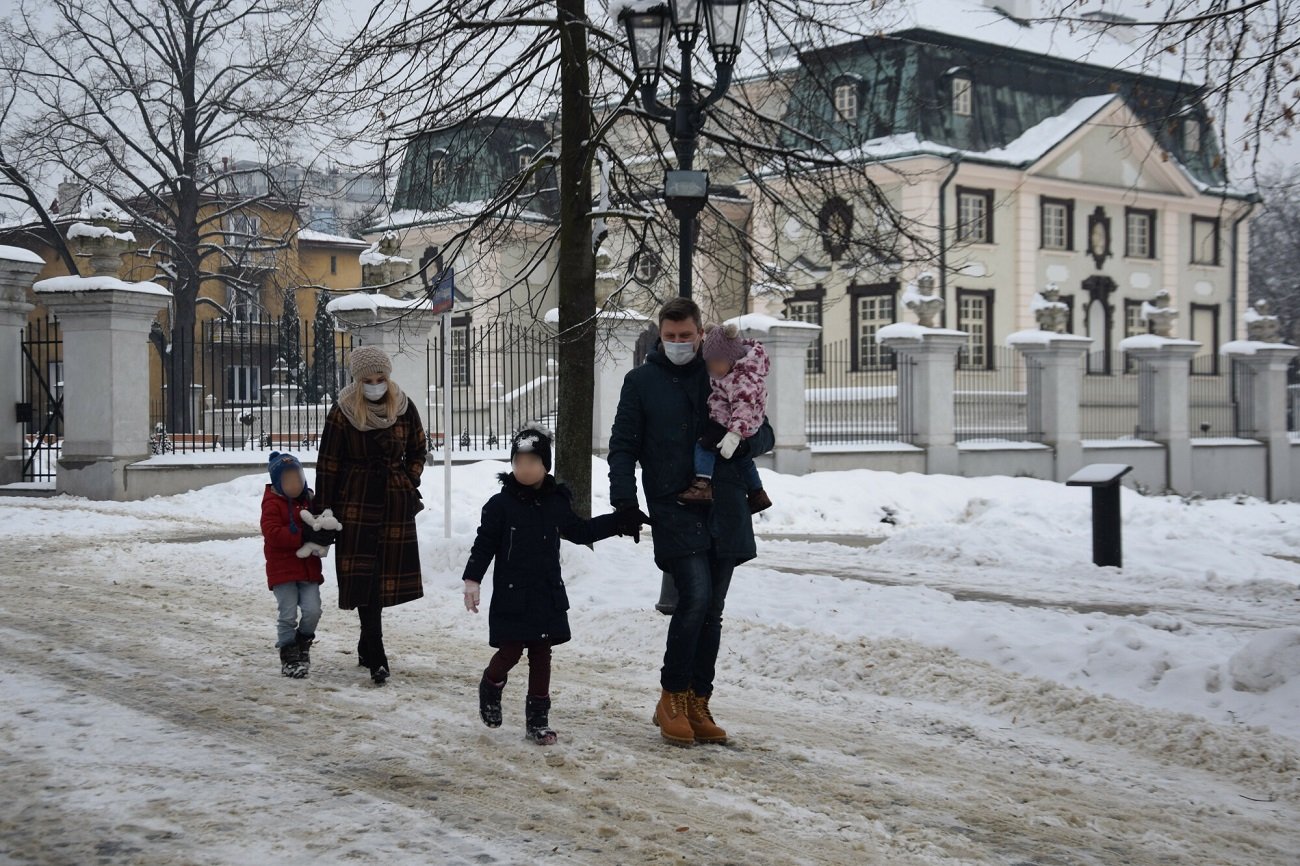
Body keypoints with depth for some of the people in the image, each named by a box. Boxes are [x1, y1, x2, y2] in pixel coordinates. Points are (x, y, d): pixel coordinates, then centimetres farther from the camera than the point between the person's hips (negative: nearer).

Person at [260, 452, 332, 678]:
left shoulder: (309, 501, 13)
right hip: (282, 570, -5)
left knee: (312, 610, -6)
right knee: (288, 615, -5)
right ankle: (288, 656, 8)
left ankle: (303, 644, 19)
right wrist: (303, 535, -26)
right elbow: (272, 533, -20)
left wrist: (325, 535, -3)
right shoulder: (272, 504, -6)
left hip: (309, 568, 5)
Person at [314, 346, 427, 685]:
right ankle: (375, 658, -9)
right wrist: (324, 510, -2)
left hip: (396, 504, 3)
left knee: (386, 576, 6)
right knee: (364, 577, -8)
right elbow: (328, 463, -1)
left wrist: (410, 485, 6)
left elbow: (418, 451, 17)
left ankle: (368, 646, 23)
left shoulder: (404, 408, 2)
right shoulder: (343, 411, -5)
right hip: (356, 502, -3)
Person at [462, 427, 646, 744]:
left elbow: (580, 531, 19)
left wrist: (621, 521, 16)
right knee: (510, 651, -1)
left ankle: (538, 719, 14)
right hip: (511, 596, -4)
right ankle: (491, 688, 32)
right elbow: (484, 543, -5)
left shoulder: (556, 503, 5)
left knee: (541, 655, 7)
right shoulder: (500, 505, -8)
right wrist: (472, 580, -12)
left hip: (548, 596, 4)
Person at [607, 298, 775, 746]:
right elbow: (622, 446, 5)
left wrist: (747, 439, -10)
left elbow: (764, 434, 14)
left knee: (711, 612, 7)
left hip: (724, 511, 4)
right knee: (694, 596, -18)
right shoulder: (641, 382, 5)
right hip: (674, 510, -3)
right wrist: (625, 503, -8)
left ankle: (698, 704, 17)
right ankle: (672, 697, -3)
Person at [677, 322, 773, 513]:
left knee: (704, 445, -19)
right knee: (741, 457, 26)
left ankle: (702, 484, -32)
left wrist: (735, 434, -44)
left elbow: (744, 406, -38)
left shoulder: (742, 378, -30)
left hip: (730, 424, -11)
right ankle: (757, 494, 40)